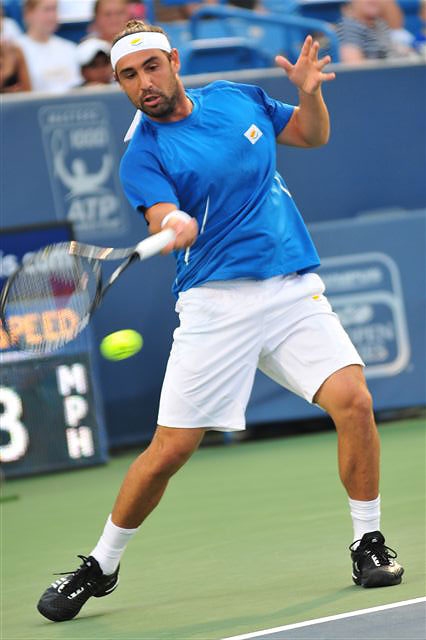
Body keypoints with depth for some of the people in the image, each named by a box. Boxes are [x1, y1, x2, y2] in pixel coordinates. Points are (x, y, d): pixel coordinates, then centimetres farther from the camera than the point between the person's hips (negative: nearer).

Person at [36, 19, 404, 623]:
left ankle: (369, 544, 0)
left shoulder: (239, 98, 10)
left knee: (353, 400, -18)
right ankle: (100, 567, 13)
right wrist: (176, 226, -43)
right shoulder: (143, 155, -3)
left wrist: (311, 93, 2)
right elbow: (163, 220, -19)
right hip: (216, 303, -3)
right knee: (171, 447, -6)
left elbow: (313, 135, 23)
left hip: (294, 289, 3)